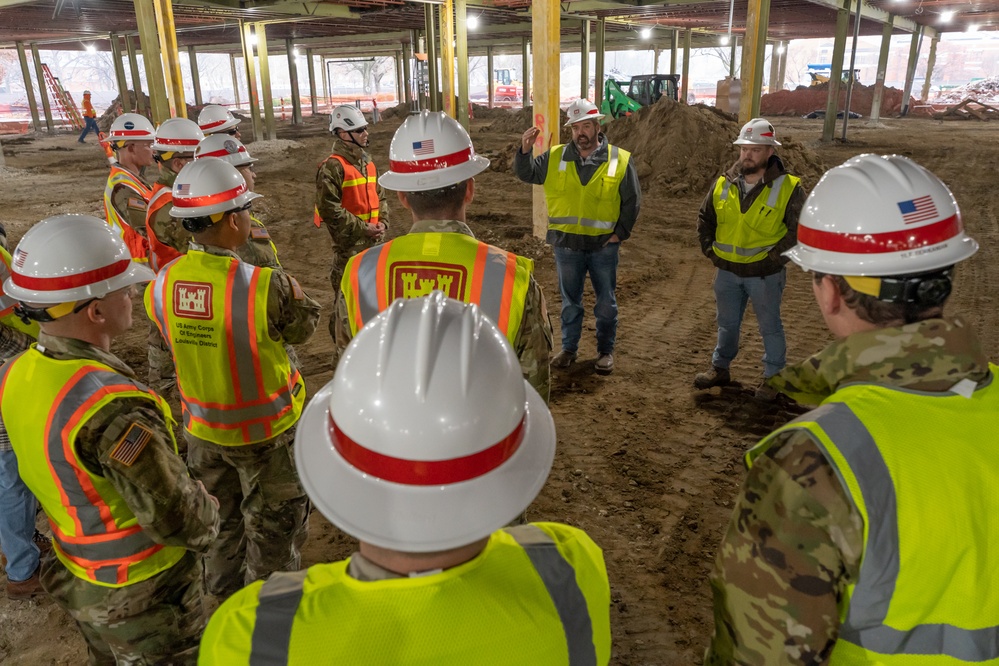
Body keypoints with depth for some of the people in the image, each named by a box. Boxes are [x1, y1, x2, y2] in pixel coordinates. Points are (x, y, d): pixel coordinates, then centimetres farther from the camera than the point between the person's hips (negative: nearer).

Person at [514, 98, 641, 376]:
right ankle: (569, 348, 28)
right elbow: (526, 174, 3)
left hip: (603, 245, -1)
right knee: (570, 300, 14)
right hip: (566, 244, 1)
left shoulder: (620, 160, -4)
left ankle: (606, 351, 26)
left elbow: (632, 201, 1)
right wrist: (525, 149, -15)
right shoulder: (555, 157, 0)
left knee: (606, 302, 10)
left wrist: (621, 233, -4)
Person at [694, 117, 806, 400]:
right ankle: (720, 369, 34)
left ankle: (773, 377, 25)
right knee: (727, 324, 18)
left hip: (765, 274, -4)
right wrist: (709, 248, 3)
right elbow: (705, 217, 13)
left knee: (770, 327, 10)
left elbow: (799, 230, -13)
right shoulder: (723, 183, 1)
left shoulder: (788, 187, -12)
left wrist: (775, 257, -16)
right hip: (727, 271, 4)